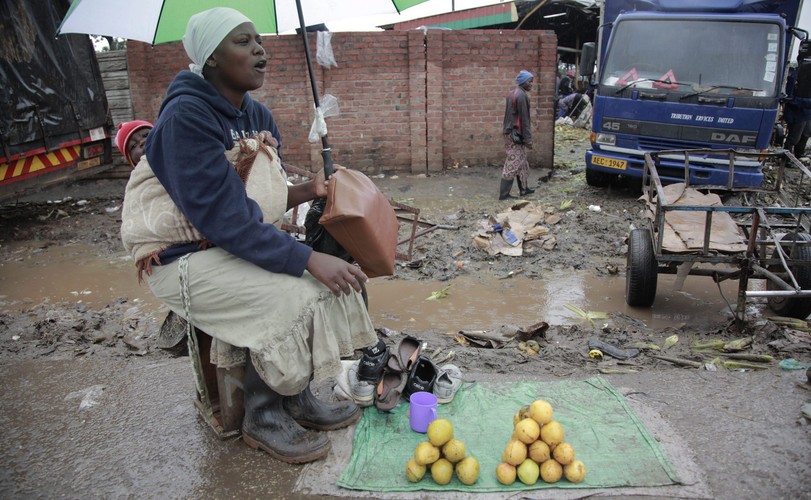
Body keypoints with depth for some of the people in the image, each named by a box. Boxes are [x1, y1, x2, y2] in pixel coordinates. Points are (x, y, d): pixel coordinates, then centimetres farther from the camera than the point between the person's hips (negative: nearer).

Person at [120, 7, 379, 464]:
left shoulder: (258, 116, 4)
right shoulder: (187, 116, -22)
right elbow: (223, 217, -29)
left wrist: (307, 191, -8)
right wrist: (309, 260, -31)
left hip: (242, 243, 8)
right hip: (182, 258, -8)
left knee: (331, 278, -6)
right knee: (293, 296, -24)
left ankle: (296, 397, 7)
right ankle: (263, 418, -1)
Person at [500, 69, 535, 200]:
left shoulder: (513, 93, 14)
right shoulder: (521, 95, -16)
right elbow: (524, 119, -19)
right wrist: (528, 139, -17)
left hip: (510, 132, 10)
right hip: (516, 134, -10)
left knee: (522, 162, 18)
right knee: (513, 164, -6)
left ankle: (523, 189, 26)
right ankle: (504, 194, -4)